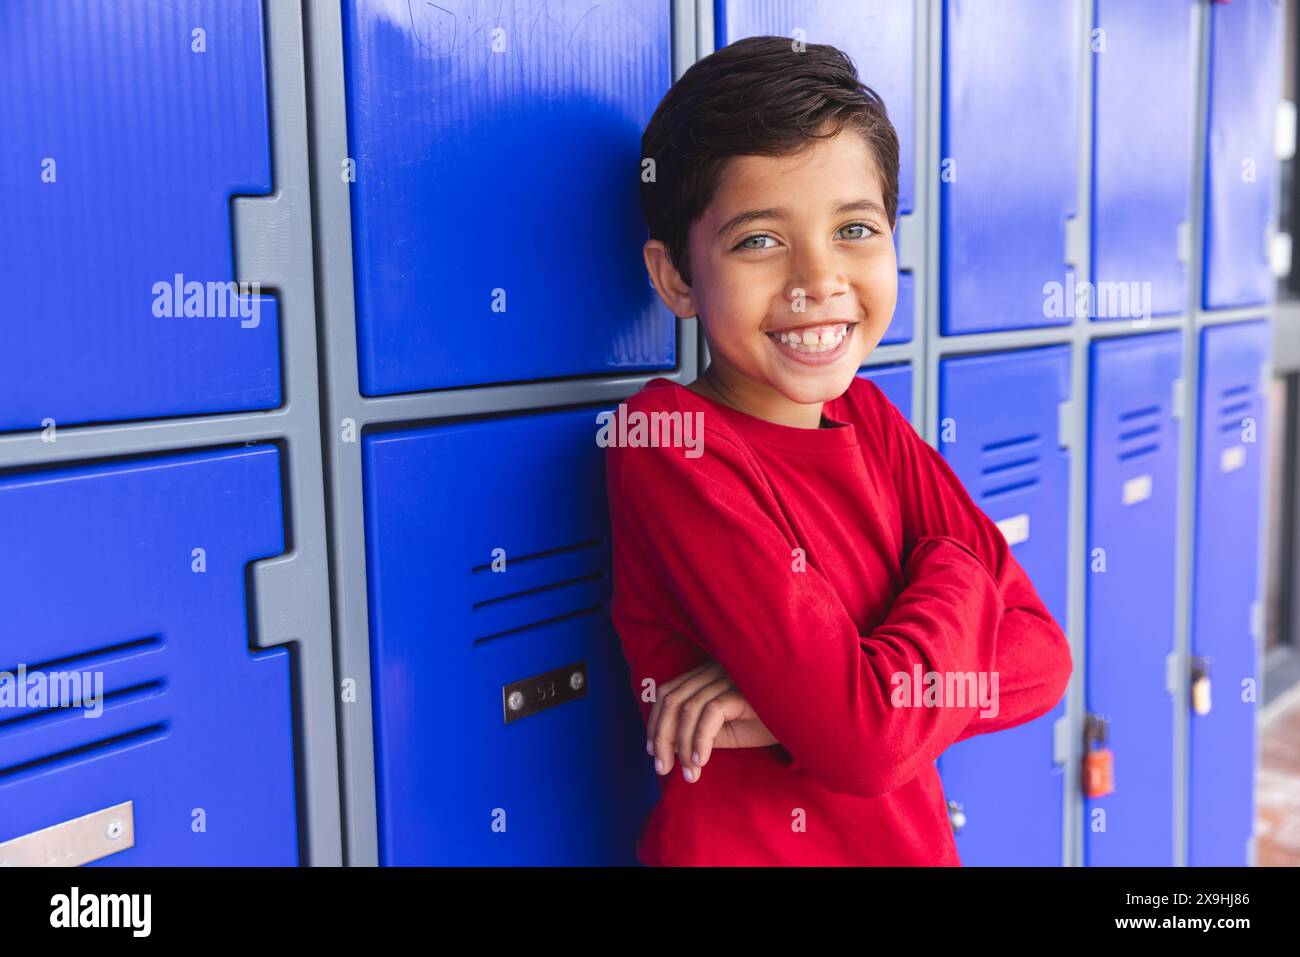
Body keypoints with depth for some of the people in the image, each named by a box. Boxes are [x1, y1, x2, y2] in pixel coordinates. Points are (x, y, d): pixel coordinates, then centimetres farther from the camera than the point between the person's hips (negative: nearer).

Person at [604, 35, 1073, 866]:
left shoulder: (869, 418, -3)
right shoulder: (670, 440, -22)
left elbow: (1041, 654, -9)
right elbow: (866, 743, -28)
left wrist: (812, 701, -23)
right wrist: (954, 573, -11)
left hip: (917, 841, 5)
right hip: (743, 844, -5)